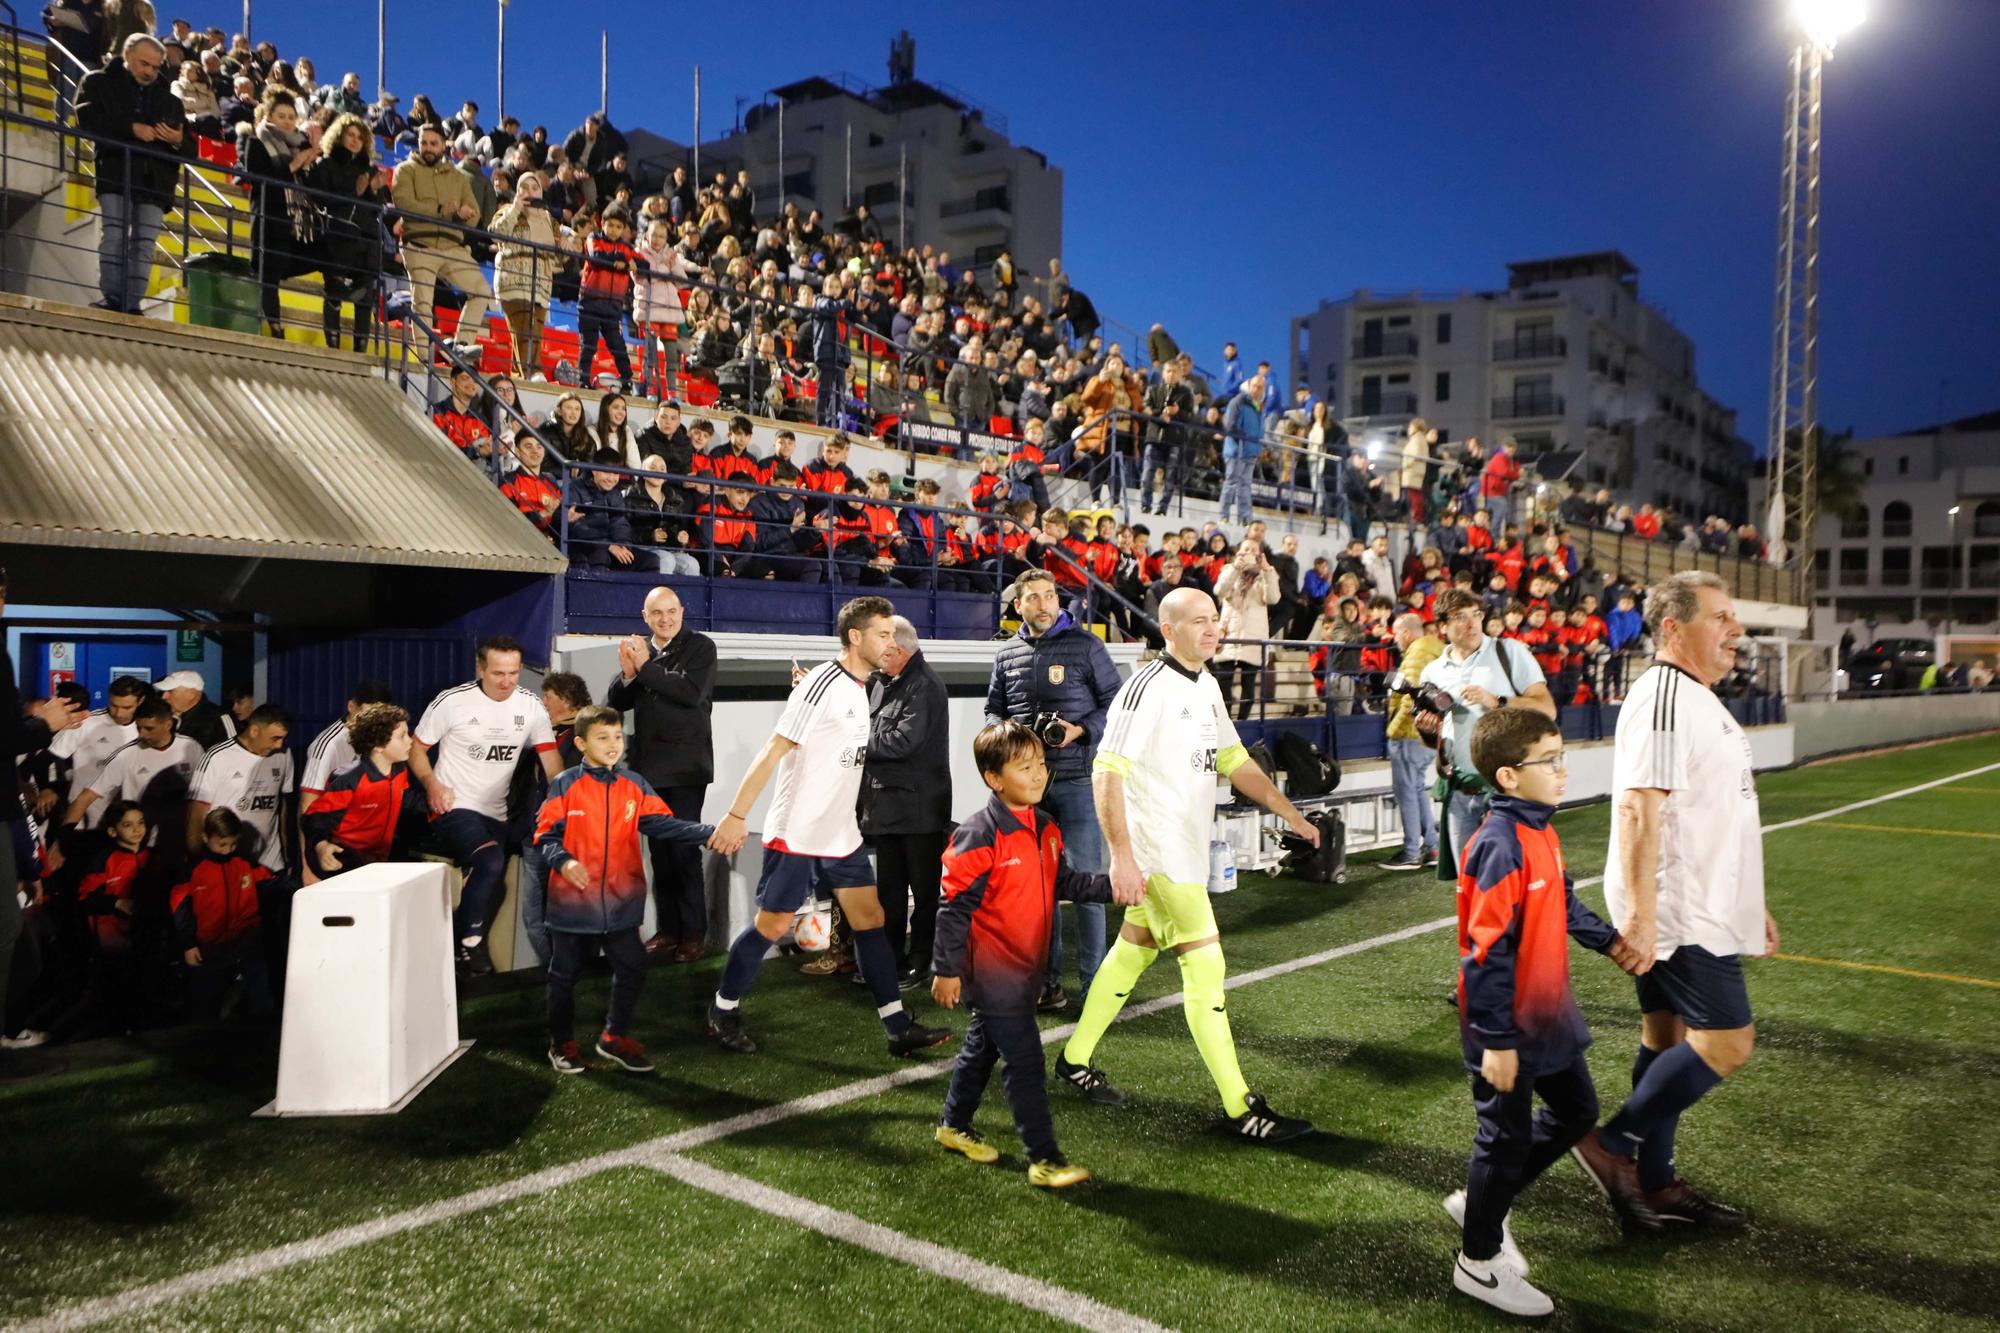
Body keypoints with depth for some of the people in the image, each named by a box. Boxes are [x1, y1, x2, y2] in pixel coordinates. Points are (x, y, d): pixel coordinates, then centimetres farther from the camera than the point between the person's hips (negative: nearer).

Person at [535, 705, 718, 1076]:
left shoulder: (634, 785, 3)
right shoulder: (565, 785, -6)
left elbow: (661, 823, -5)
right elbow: (546, 835, -8)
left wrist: (709, 833, -19)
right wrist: (563, 861, -28)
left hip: (620, 901, 3)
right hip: (572, 900, -3)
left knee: (632, 967, 7)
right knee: (565, 973, 11)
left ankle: (615, 1036, 27)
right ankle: (562, 1044, 30)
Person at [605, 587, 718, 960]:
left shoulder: (700, 646, -4)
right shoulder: (638, 648, 11)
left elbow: (692, 692, -19)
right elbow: (616, 702, 9)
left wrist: (646, 666, -16)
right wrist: (627, 672, -10)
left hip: (685, 764, -5)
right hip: (649, 765, 5)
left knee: (684, 847, -6)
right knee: (659, 848, 9)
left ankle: (693, 933, 3)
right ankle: (666, 929, 17)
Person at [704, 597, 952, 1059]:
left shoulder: (860, 688, 9)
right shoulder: (822, 684, -17)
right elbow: (772, 752, -18)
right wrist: (736, 816, -19)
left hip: (842, 835, 8)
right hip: (797, 834, -8)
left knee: (871, 919, 5)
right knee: (772, 924, 2)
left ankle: (899, 1028, 9)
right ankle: (723, 1010, 23)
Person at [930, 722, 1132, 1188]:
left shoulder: (1045, 829, 4)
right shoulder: (979, 837, -22)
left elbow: (1062, 883, 11)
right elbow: (955, 905, -19)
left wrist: (1108, 886, -3)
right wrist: (946, 969, -17)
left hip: (1023, 966, 9)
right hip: (991, 970, -9)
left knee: (983, 1045, 23)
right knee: (1025, 1061, -6)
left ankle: (954, 1126, 40)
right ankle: (1045, 1159, 2)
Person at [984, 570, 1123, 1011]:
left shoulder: (1085, 645, -1)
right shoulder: (1007, 654, 10)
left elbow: (1114, 704, 1)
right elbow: (993, 709, 18)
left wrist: (1080, 730, -14)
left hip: (1077, 779, -4)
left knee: (1085, 878, -2)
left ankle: (1093, 978, 8)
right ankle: (1047, 977, 21)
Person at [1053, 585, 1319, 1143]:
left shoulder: (1206, 686, 11)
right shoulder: (1148, 686, -17)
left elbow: (1234, 761, 20)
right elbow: (1106, 772, -20)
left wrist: (1290, 813, 14)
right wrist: (1122, 856, -25)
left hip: (1188, 847, 9)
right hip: (1157, 852, -9)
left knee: (1133, 949, 17)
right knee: (1205, 965, -7)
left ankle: (1075, 1060, 32)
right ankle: (1241, 1110, -1)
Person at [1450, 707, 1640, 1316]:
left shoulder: (1541, 832, 3)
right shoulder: (1500, 847, -26)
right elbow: (1487, 950, -26)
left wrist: (1608, 940, 13)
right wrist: (1496, 1040, -23)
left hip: (1547, 1015, 9)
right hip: (1508, 1028, -9)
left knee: (1576, 1111, 21)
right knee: (1508, 1138, 6)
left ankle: (1481, 1201, 35)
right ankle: (1478, 1262, 26)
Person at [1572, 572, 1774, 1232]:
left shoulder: (1699, 699, 16)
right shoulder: (1662, 698, -17)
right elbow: (1638, 811, -24)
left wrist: (1747, 903, 25)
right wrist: (1639, 913, -28)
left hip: (1700, 907, 10)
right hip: (1675, 912, -10)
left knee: (1669, 1040, 13)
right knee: (1726, 1041, -8)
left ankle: (1653, 1181, 23)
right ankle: (1614, 1144, 3)